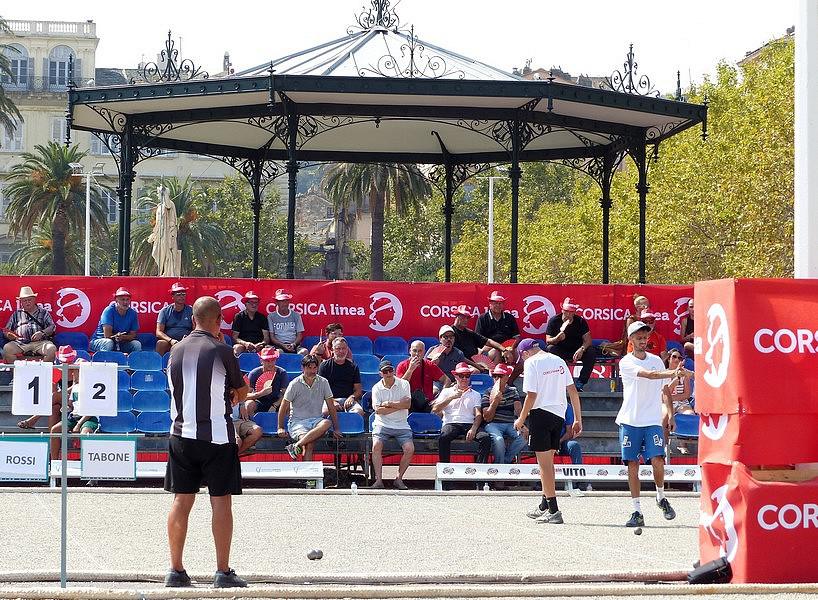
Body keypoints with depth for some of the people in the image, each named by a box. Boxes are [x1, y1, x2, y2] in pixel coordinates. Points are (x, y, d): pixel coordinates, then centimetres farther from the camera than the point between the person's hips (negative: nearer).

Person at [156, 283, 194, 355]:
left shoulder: (191, 311, 10)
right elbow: (159, 332, 2)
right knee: (160, 343, -34)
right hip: (168, 341, 0)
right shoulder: (165, 311, 9)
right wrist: (171, 340, -17)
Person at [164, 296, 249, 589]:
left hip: (181, 435, 4)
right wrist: (232, 397, 27)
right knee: (221, 502, 1)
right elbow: (242, 392, 5)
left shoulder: (176, 351, 5)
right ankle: (223, 573, 2)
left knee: (181, 501, 8)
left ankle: (176, 571, 8)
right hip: (216, 437, -4)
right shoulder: (220, 351, -8)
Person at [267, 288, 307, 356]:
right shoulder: (271, 317, 9)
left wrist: (293, 344, -8)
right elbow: (272, 337, 5)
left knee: (305, 351, -30)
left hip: (294, 345, 2)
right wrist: (283, 345, -11)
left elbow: (299, 335, 13)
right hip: (278, 346, -2)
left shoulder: (296, 315, 14)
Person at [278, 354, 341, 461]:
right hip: (298, 422, -3)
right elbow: (284, 407, 4)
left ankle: (296, 446, -37)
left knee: (326, 423, -36)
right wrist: (280, 428, -3)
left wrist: (336, 429, 3)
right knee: (309, 444, -35)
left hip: (316, 420, 3)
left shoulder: (323, 383, 6)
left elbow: (331, 406, 9)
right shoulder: (295, 384, -1)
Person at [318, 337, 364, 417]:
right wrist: (331, 401, -12)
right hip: (330, 400, -2)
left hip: (348, 400, 2)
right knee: (325, 412, -36)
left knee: (359, 411, -31)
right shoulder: (325, 365, 11)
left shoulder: (353, 367, 17)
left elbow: (358, 390, 16)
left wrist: (352, 397, -7)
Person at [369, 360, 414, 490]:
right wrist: (399, 406, -9)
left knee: (409, 449, -21)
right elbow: (378, 410, -8)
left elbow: (408, 404, -8)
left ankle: (399, 478, -6)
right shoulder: (377, 388, 4)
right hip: (382, 424, -1)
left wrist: (389, 404, -13)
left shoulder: (403, 384, 4)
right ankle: (378, 480, -22)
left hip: (401, 425, 1)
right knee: (376, 446, -27)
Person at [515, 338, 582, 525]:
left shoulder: (531, 363, -7)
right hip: (559, 415, 7)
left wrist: (521, 420, -3)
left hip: (541, 413, -7)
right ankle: (544, 506, 27)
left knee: (545, 463, -3)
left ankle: (553, 511, -6)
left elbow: (531, 396, -13)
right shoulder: (558, 361, 13)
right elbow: (573, 391, 10)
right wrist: (578, 419, 14)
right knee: (548, 461, 18)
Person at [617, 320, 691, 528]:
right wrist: (673, 373, -33)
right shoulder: (626, 362, -3)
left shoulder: (656, 360, 11)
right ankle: (637, 512, 5)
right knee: (632, 465, -1)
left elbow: (664, 390, 18)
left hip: (653, 420, 2)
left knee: (657, 460, -13)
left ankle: (661, 497, 13)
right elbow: (649, 375, -20)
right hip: (630, 420, -2)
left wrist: (670, 414, 7)